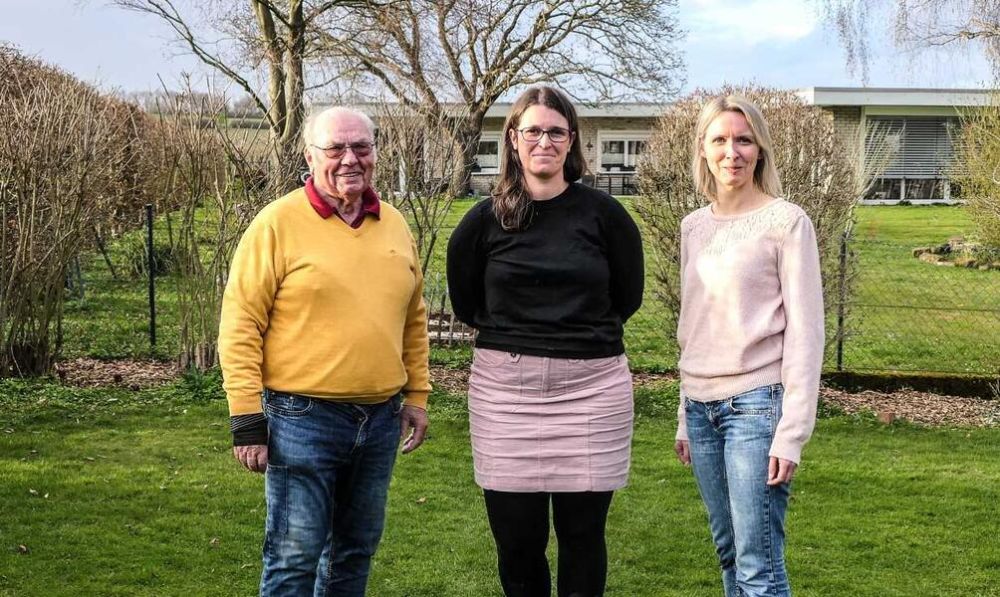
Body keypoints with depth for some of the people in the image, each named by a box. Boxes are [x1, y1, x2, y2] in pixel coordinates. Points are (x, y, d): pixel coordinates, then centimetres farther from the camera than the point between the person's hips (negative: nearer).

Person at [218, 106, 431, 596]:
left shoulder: (394, 225, 9)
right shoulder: (278, 223, -9)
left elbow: (413, 318, 18)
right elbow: (240, 327, -10)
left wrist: (417, 394, 14)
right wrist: (248, 420, -13)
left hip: (381, 418, 6)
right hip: (303, 419, -5)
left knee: (356, 549, 17)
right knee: (296, 556, 0)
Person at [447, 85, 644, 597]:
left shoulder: (603, 214, 0)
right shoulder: (485, 220, 2)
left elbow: (627, 296, 13)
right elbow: (466, 304, 15)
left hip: (591, 386, -1)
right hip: (505, 388, 1)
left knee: (582, 535, 6)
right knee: (516, 540, 5)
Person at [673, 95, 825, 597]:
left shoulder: (785, 222, -6)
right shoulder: (694, 226, 12)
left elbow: (805, 331, -9)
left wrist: (792, 432, -14)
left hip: (757, 404, -6)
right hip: (702, 405, 6)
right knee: (728, 552, 11)